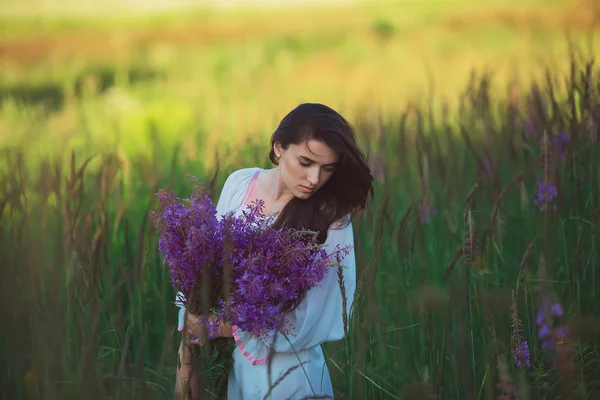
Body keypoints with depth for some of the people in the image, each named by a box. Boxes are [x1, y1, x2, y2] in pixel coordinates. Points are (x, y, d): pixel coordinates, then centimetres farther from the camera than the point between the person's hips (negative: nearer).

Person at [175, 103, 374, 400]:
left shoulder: (332, 219, -18)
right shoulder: (240, 185, -7)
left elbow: (309, 322, -17)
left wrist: (230, 327, -15)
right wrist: (188, 346, -2)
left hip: (286, 372, -3)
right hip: (228, 361, 4)